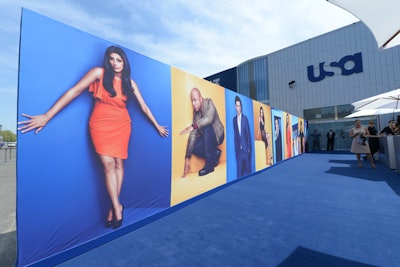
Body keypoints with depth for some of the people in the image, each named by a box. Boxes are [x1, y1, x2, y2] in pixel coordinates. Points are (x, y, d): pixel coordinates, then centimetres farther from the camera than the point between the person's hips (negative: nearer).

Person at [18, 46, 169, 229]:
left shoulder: (129, 82, 5)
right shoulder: (99, 73, -3)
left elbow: (144, 107, 7)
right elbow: (74, 91, -5)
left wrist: (157, 126, 9)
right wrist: (47, 116, -9)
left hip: (122, 125, 2)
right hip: (100, 125, -2)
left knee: (118, 163, 2)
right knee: (108, 165, -7)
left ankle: (113, 207, 16)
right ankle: (117, 206, 7)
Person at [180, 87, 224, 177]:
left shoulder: (209, 102, -16)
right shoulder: (195, 112, -6)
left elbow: (208, 119, -38)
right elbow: (193, 134, -13)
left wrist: (193, 126, -51)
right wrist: (187, 157, -20)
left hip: (217, 135, -4)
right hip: (207, 137, 4)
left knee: (206, 127, -34)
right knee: (194, 148, -21)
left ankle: (209, 164, -24)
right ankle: (215, 154, 6)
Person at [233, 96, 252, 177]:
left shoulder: (245, 118, -3)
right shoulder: (234, 119, 6)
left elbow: (248, 134, -2)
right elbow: (235, 135, 6)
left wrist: (249, 148, -4)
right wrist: (236, 149, 4)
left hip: (246, 148, -2)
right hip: (238, 149, 2)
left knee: (247, 168, 9)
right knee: (239, 171, 6)